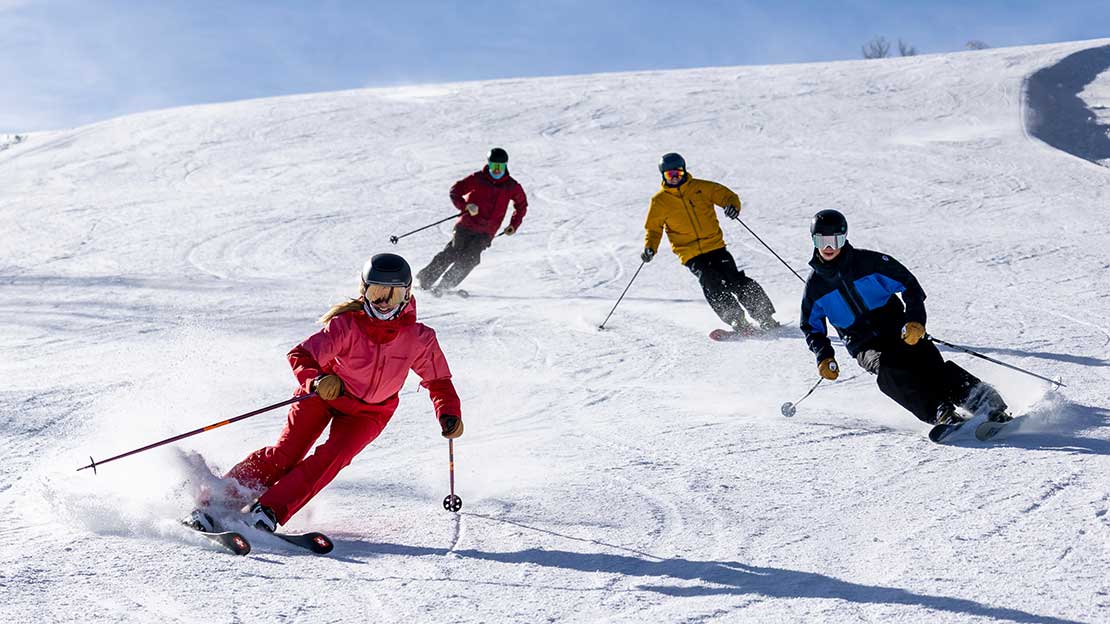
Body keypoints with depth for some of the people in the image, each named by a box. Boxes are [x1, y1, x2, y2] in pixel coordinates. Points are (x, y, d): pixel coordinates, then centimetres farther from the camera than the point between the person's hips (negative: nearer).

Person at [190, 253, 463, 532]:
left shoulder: (419, 338, -18)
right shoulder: (346, 325, -25)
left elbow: (439, 381, -4)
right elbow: (301, 355, -26)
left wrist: (450, 415, -21)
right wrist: (317, 381, -47)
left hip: (369, 412, 1)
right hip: (324, 393, -1)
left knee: (332, 456, -24)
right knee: (287, 452, -13)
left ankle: (269, 510, -24)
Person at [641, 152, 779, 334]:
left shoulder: (701, 187, 5)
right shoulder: (659, 201, 4)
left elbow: (726, 195, 8)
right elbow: (654, 228, 12)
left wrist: (732, 205, -16)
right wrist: (650, 248, -6)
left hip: (715, 246, 1)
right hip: (691, 255, -1)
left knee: (735, 281, -10)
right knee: (713, 285, -22)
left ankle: (766, 317, -1)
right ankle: (737, 321, -20)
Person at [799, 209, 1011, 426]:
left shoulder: (868, 261, -3)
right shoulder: (815, 284, 4)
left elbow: (909, 285, -1)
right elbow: (811, 327, 17)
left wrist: (916, 319, -16)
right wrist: (823, 355, 0)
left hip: (898, 330, -1)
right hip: (865, 346, 1)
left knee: (930, 366, -24)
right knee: (886, 367, -32)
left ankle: (992, 408, -27)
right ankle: (940, 414, -39)